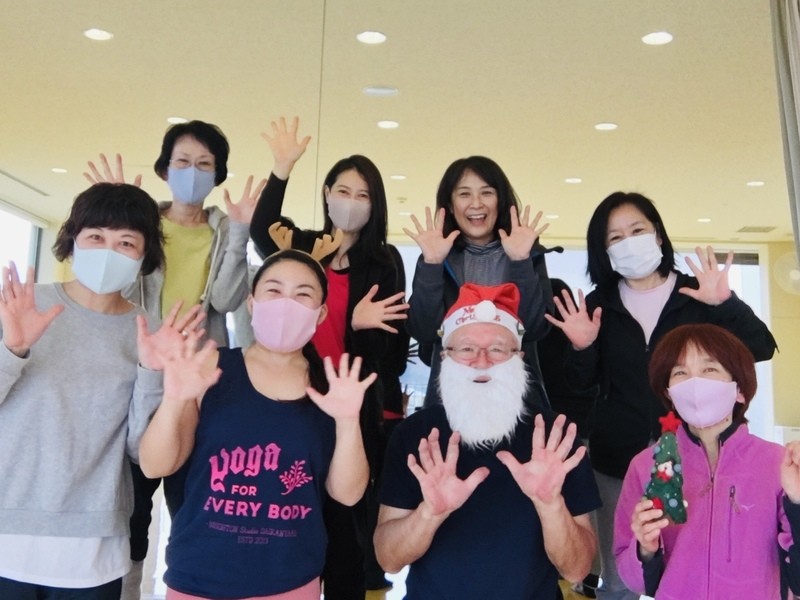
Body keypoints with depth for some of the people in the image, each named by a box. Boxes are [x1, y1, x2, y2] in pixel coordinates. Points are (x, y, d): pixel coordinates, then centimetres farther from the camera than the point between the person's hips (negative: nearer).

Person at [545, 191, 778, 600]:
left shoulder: (698, 296, -2)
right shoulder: (599, 304, 2)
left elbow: (761, 350, -9)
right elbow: (582, 382, 2)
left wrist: (726, 305, -24)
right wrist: (583, 348, -19)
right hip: (618, 462, 1)